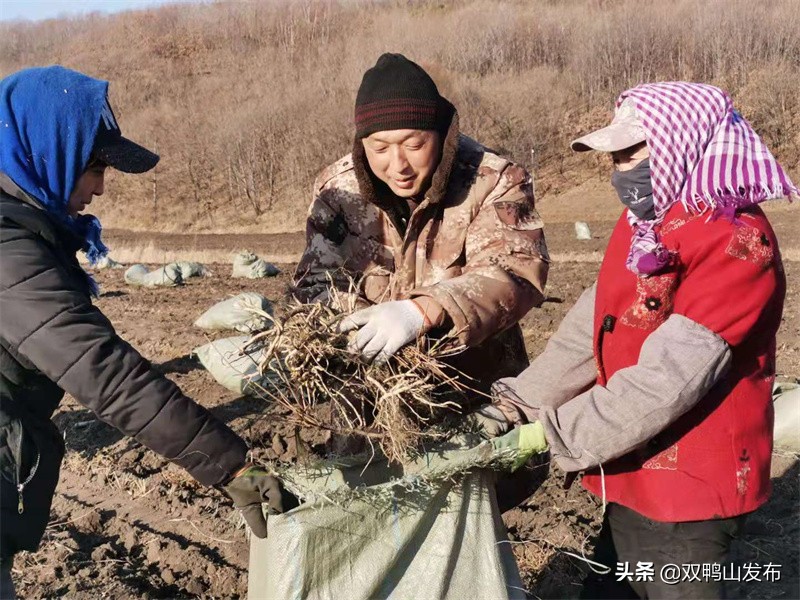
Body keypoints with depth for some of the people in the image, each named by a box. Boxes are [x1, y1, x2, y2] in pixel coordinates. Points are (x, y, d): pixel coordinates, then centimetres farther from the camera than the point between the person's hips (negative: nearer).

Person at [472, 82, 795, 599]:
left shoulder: (737, 243, -20)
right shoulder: (645, 224, 7)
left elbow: (670, 376, -27)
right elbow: (589, 327, 3)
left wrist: (552, 436, -24)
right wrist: (516, 404, -8)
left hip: (689, 484, -8)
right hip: (635, 477, 8)